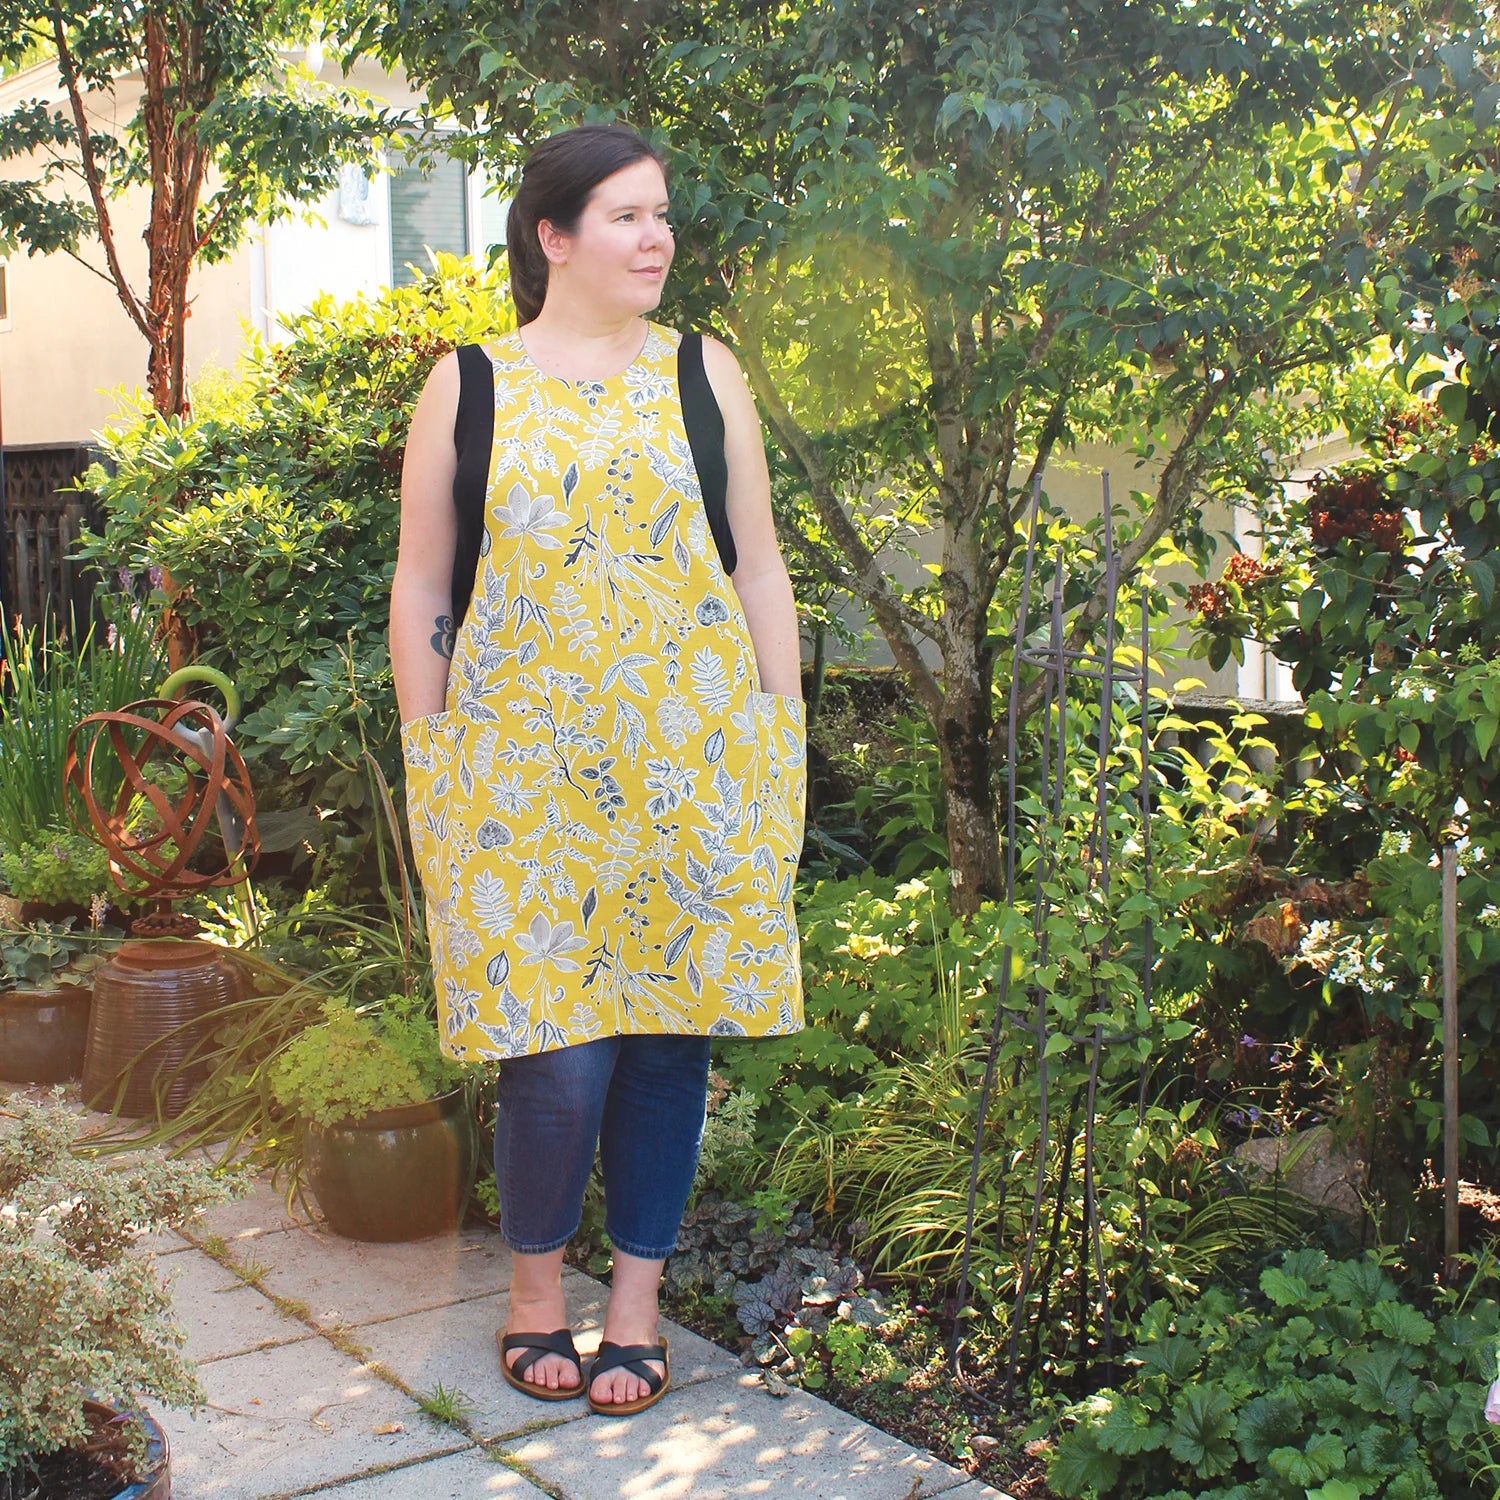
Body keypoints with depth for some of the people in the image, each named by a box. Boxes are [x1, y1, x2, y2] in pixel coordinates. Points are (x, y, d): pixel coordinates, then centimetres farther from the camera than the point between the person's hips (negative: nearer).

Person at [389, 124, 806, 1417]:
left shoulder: (703, 374, 8)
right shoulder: (468, 387, 4)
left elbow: (760, 568, 9)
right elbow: (420, 591, 6)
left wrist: (787, 738, 4)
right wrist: (431, 766, 2)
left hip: (693, 763, 2)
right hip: (527, 768, -1)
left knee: (669, 1026, 6)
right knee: (559, 1048, -5)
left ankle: (638, 1302, 23)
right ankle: (536, 1286, 20)